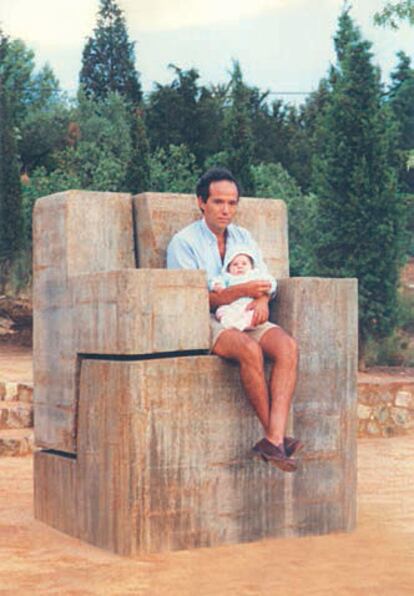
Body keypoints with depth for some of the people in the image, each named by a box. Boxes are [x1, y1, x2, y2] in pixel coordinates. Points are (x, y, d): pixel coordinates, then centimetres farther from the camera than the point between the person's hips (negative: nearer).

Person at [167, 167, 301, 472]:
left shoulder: (243, 237, 19)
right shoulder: (184, 242, -1)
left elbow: (264, 280, 15)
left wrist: (262, 300, -10)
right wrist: (243, 291, -17)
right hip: (206, 322, -5)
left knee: (287, 346, -26)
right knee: (250, 349, -36)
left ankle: (275, 439, -35)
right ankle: (273, 434, -24)